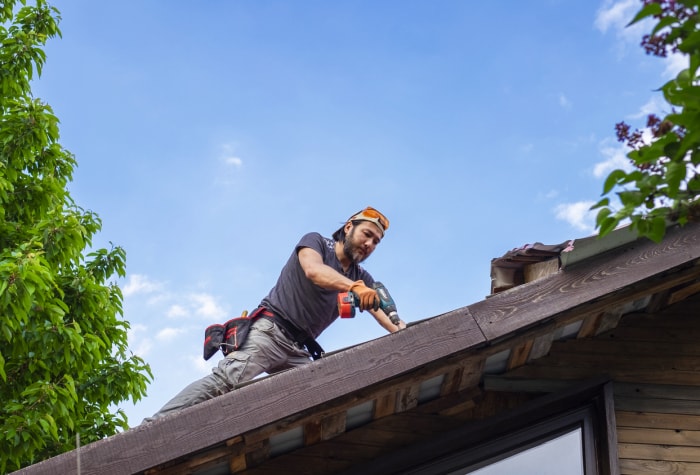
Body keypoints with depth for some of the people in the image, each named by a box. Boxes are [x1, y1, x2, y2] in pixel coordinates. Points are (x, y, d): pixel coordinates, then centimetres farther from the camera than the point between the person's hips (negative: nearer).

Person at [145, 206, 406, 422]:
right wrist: (354, 287, -36)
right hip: (270, 331, -7)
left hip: (298, 350, 7)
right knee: (227, 379, -26)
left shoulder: (362, 279, 20)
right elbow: (313, 270, -19)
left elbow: (382, 311, 5)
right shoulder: (315, 242, 4)